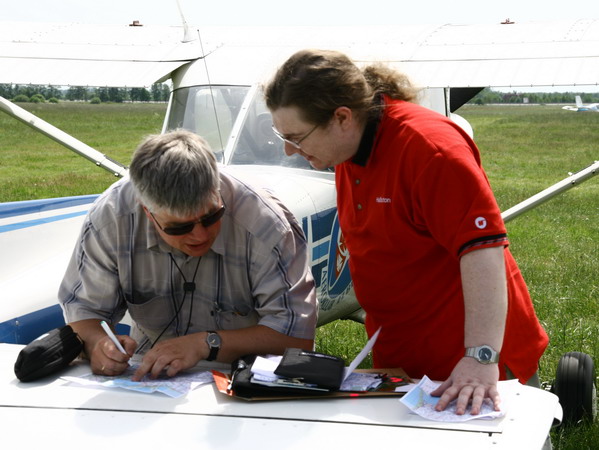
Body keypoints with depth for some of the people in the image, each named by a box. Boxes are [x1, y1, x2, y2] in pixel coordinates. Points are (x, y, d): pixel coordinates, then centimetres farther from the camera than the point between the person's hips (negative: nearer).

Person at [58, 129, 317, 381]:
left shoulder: (266, 224, -22)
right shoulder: (109, 217, -14)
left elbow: (297, 333, -19)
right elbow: (82, 308, -3)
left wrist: (207, 343, -26)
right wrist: (98, 342, -24)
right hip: (148, 376, 3)